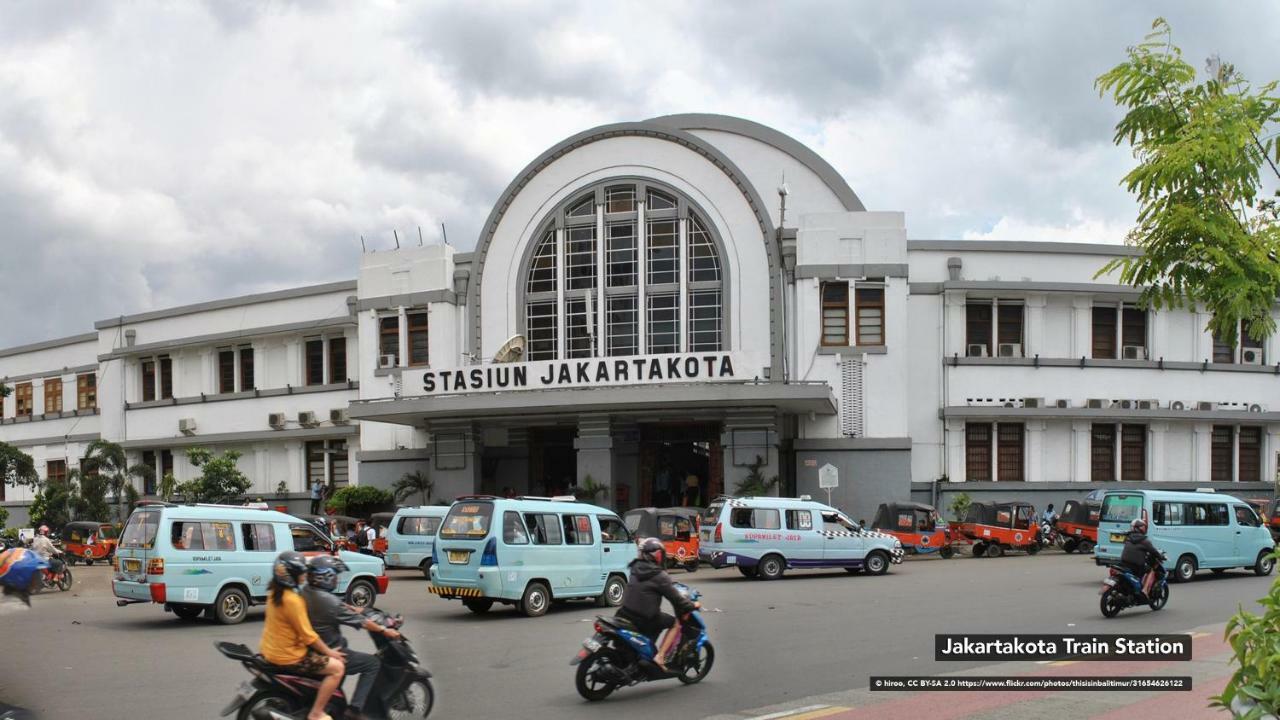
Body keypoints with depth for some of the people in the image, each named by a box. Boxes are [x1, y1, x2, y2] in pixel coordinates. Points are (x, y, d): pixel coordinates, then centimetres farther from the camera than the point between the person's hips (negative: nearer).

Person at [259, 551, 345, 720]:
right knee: (337, 668, -9)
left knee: (320, 654, 31)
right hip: (287, 656, -10)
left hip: (273, 649, 10)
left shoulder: (275, 591, 3)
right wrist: (329, 652, -7)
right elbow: (308, 635, -20)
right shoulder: (292, 600, -26)